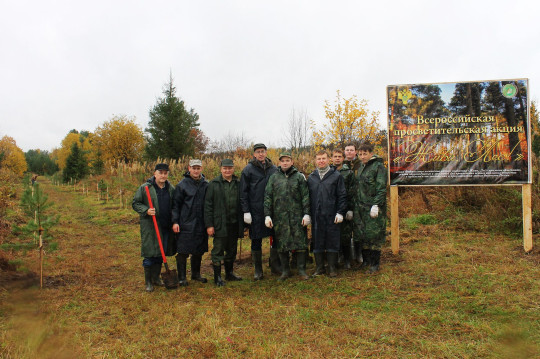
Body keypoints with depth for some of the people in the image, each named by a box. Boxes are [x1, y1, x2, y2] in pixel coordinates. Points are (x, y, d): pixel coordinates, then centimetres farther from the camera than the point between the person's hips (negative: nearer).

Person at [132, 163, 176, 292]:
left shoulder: (170, 188, 9)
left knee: (161, 253, 12)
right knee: (149, 254, -1)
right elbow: (135, 203, 0)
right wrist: (146, 210, -17)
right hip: (150, 227, -4)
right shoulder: (145, 188, -5)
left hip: (165, 227, 4)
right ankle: (148, 281, 12)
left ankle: (156, 277, 28)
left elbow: (174, 206, 19)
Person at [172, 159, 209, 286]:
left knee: (199, 251, 13)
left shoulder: (206, 185, 8)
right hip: (185, 225, -4)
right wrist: (175, 221, -9)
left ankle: (196, 274, 30)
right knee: (183, 252, 0)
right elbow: (176, 204, -2)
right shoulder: (182, 184, -3)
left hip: (201, 225, 4)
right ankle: (182, 277, 12)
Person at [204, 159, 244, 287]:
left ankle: (229, 273, 31)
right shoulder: (214, 184, -3)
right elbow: (208, 205, -5)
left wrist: (243, 224, 9)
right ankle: (217, 277, 13)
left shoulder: (238, 184, 8)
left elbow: (242, 204, 12)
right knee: (218, 251, 2)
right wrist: (209, 225, -11)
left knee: (232, 250, 15)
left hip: (234, 224, 4)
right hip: (220, 224, -4)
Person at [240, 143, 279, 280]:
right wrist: (246, 211, -8)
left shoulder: (274, 169, 9)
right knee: (256, 240, 5)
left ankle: (275, 264, 23)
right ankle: (258, 269, 16)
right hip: (256, 211, -3)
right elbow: (243, 192, -2)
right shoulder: (248, 170, 0)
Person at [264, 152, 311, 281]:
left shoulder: (299, 177, 6)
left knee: (300, 242, 0)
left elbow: (305, 196, 3)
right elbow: (267, 197, 7)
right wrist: (267, 215, -1)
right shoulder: (274, 177, 9)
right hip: (279, 216, 1)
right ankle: (285, 270, 19)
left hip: (297, 216, -1)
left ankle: (301, 270, 12)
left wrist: (306, 214, -5)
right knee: (282, 244, 6)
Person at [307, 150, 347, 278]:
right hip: (316, 216, 3)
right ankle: (319, 267, 19)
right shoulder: (311, 178, 12)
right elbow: (307, 197, 14)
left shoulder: (336, 176, 3)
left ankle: (332, 267, 14)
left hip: (331, 215, -3)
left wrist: (340, 212, -6)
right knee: (317, 242, 8)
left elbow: (342, 195, 1)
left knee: (332, 241, 3)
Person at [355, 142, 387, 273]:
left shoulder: (378, 166, -7)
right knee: (362, 234, 9)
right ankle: (365, 260, 21)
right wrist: (357, 205, 17)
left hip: (374, 207, -7)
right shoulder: (361, 168, 17)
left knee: (374, 234, -3)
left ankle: (375, 263, 7)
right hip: (362, 207, 7)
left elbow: (381, 188, -13)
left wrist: (376, 205, -19)